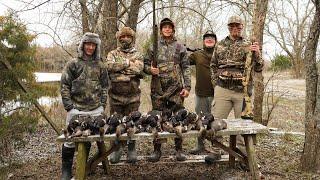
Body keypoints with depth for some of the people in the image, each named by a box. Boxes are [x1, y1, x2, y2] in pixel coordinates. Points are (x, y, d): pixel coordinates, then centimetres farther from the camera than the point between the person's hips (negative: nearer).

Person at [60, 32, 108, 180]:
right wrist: (69, 106, -7)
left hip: (95, 110, 3)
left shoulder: (100, 66, 10)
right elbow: (64, 86, -1)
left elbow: (104, 87, 14)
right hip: (76, 109, -2)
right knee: (71, 139, 0)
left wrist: (102, 105, 6)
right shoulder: (73, 64, 1)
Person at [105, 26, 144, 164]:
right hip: (116, 95, 1)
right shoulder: (113, 54, 9)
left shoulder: (138, 55, 8)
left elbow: (138, 69, -14)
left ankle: (131, 149, 19)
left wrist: (119, 67, -11)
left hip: (133, 96, 0)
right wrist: (127, 62, -11)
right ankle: (116, 149, 20)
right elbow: (109, 66, -14)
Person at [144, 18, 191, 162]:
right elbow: (145, 64, 11)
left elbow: (186, 68, 5)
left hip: (176, 88, 0)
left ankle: (179, 150, 14)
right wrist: (150, 69, -12)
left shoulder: (180, 47, 8)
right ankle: (157, 150, 14)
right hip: (158, 88, 0)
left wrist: (187, 86, -3)